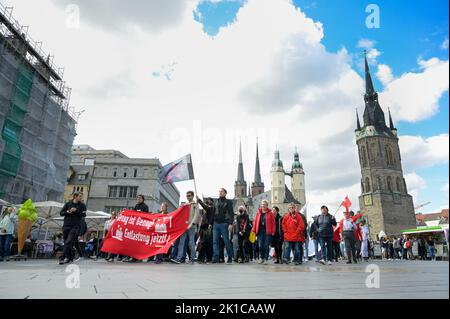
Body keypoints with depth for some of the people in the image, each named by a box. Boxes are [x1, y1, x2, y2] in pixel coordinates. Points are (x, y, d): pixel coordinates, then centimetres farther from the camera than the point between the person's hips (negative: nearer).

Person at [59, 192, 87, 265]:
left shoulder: (82, 205, 5)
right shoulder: (68, 204, 10)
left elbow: (84, 214, -6)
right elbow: (61, 213, 8)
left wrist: (76, 211, -14)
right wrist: (67, 212, -10)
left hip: (75, 226, -3)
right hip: (66, 226, 3)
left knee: (69, 242, -15)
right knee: (66, 243, 8)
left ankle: (64, 258, -13)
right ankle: (70, 258, 20)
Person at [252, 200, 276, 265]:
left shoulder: (270, 213, 1)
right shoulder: (258, 212, 9)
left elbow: (273, 222, -2)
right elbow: (255, 221, 8)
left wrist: (273, 231, -8)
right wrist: (254, 230, 2)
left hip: (267, 232, -2)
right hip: (260, 231, 3)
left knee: (266, 246, 1)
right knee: (260, 245, 3)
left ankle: (266, 259, 11)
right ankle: (261, 258, 18)